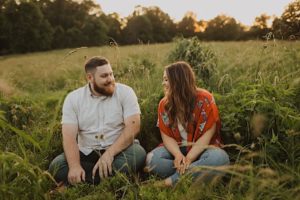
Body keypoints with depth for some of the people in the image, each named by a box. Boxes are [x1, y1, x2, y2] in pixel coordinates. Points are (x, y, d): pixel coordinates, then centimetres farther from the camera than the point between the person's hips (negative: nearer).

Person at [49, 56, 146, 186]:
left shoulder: (125, 92, -6)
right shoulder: (73, 98, -1)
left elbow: (133, 127, -15)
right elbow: (69, 136, -10)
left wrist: (109, 153, -26)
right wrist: (75, 166, -27)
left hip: (119, 150, -1)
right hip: (86, 154, 2)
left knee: (138, 153, -32)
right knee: (56, 166, -22)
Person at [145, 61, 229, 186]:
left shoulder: (204, 99, -14)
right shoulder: (164, 104, -2)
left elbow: (206, 136, -16)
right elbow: (166, 136, -4)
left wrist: (188, 159, -25)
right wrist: (178, 155, -24)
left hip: (202, 148, -3)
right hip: (177, 148, 3)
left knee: (219, 158, -35)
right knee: (151, 159, -23)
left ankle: (172, 180, -29)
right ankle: (198, 171, -24)